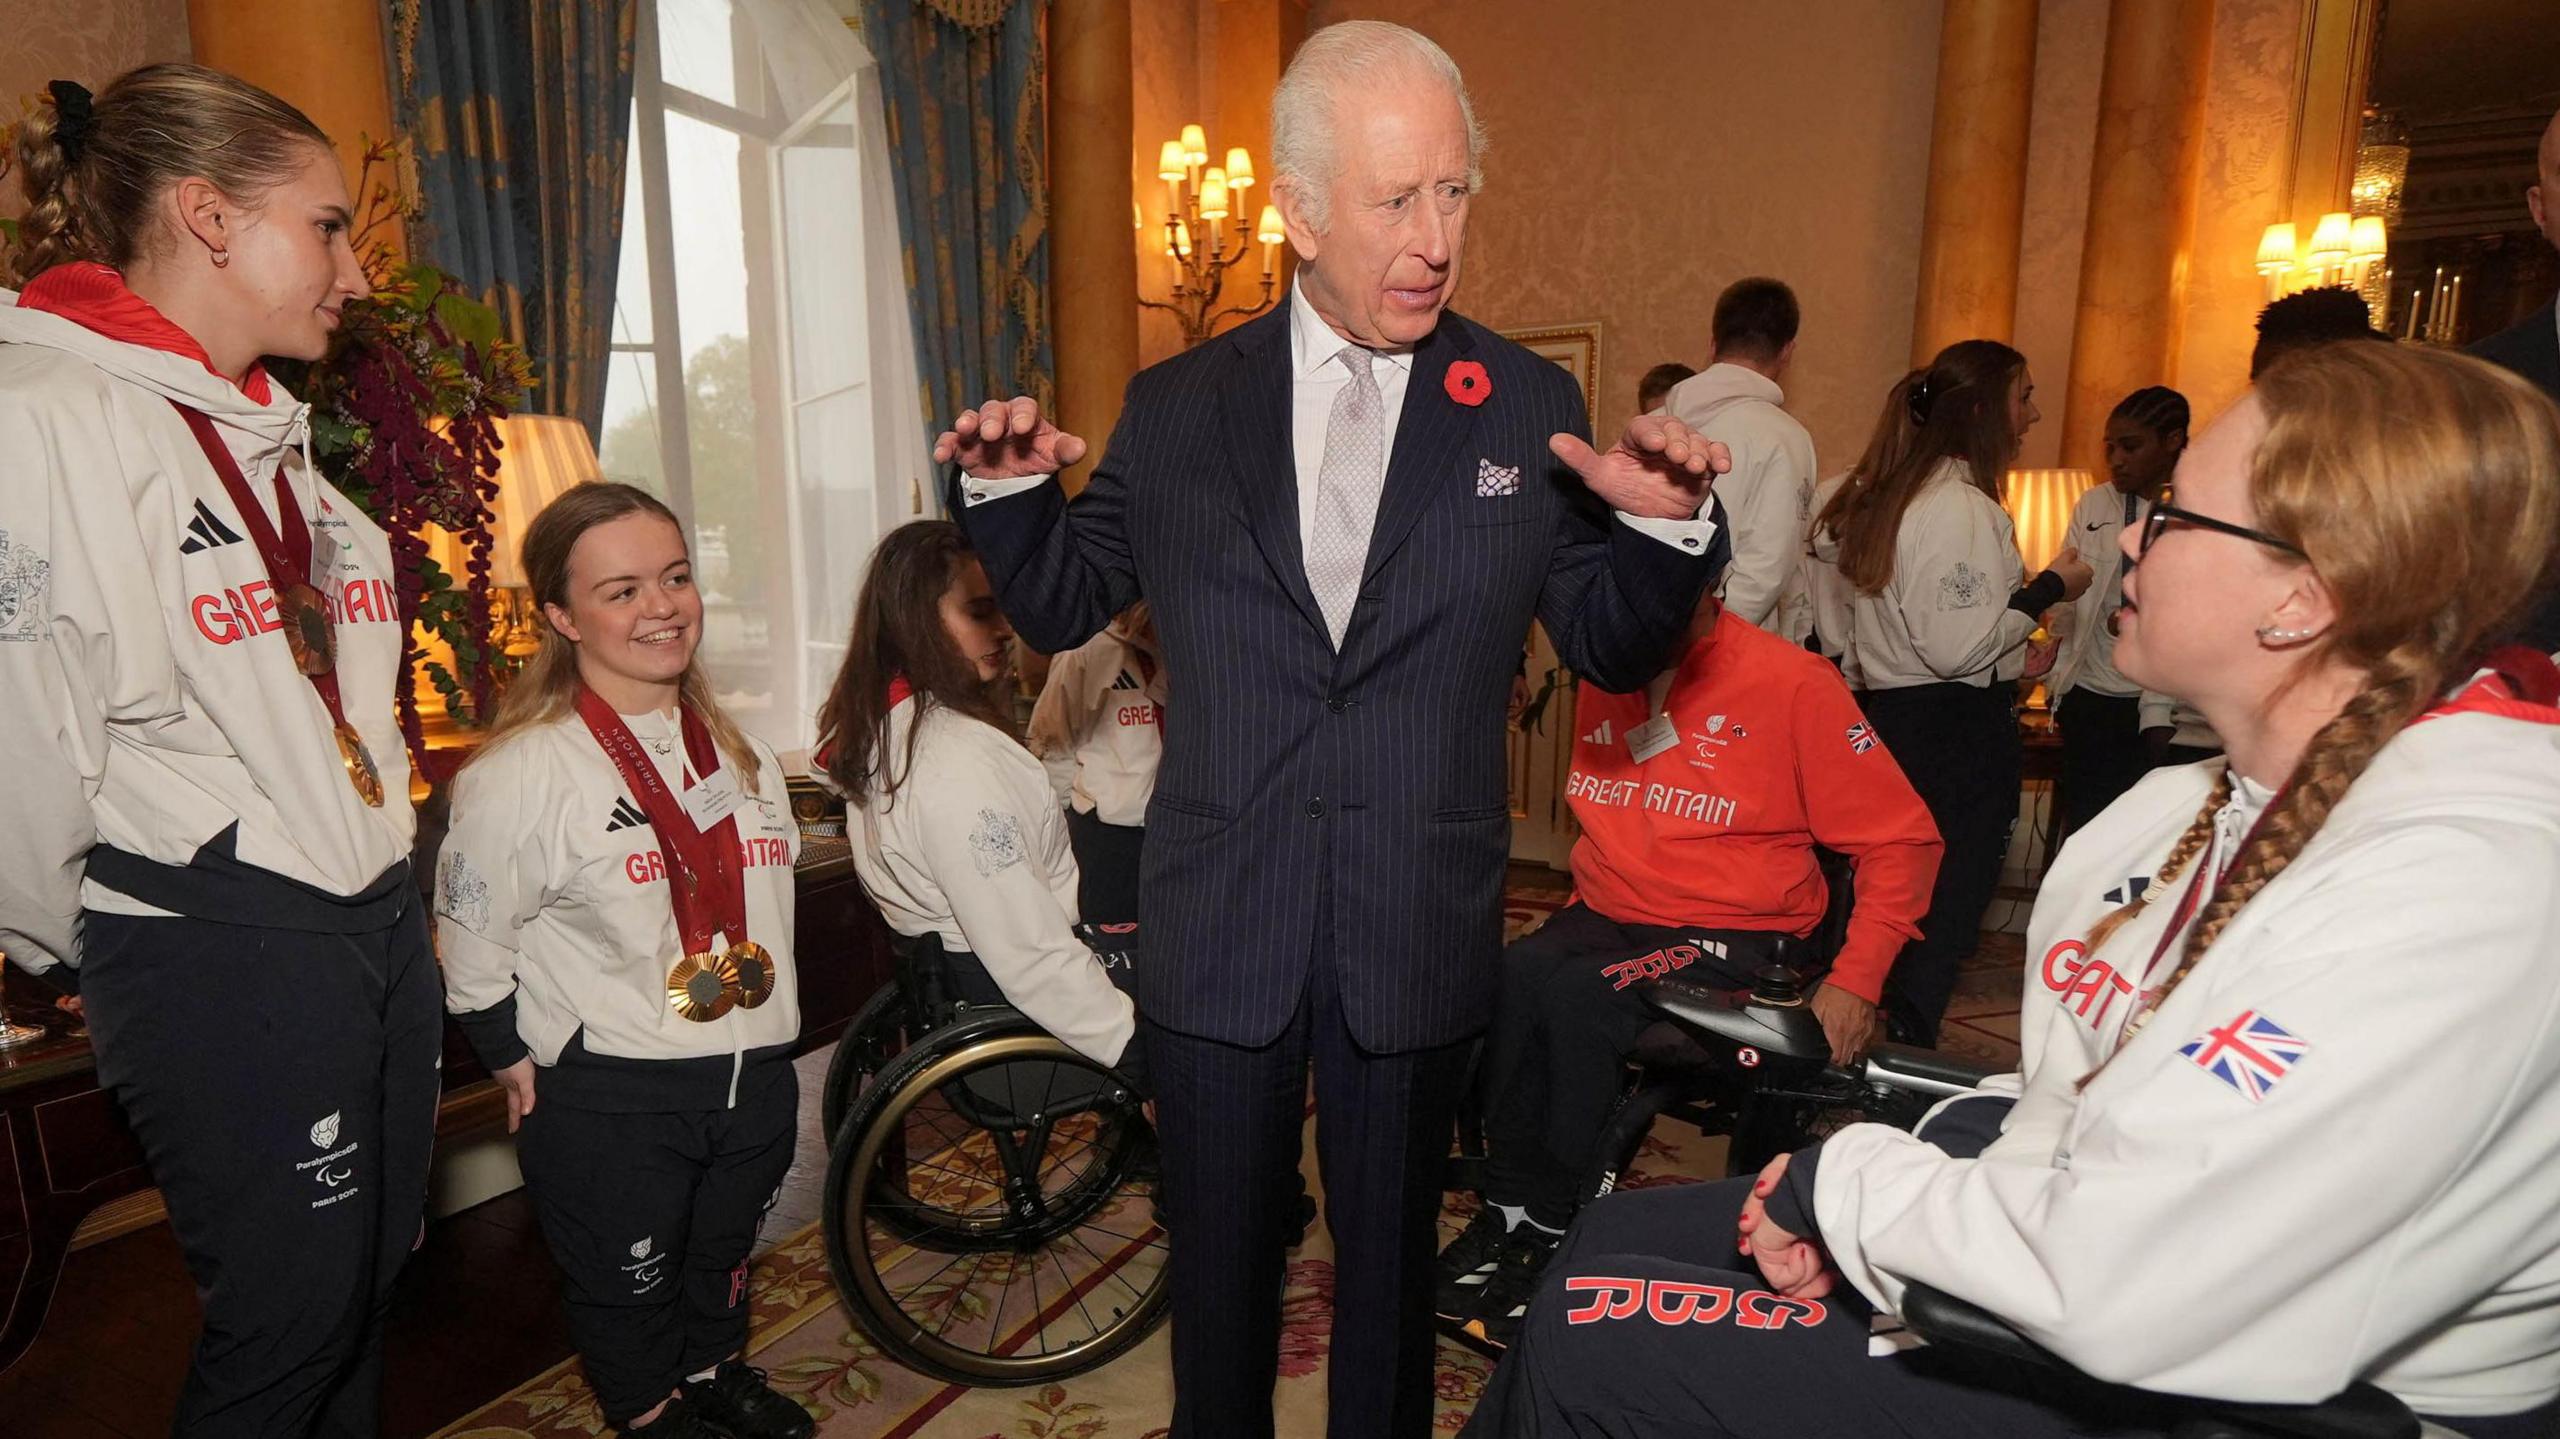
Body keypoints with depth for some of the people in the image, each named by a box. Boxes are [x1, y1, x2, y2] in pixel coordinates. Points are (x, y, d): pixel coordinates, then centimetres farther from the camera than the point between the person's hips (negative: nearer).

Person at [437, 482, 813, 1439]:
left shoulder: (742, 753, 4)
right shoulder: (520, 771, -16)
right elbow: (473, 948, -8)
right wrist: (523, 1069, -5)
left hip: (752, 1080, 6)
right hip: (606, 1103, -5)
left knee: (724, 1257, 26)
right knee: (627, 1289, 15)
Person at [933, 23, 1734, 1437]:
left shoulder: (1532, 407, -2)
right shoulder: (1175, 407, -1)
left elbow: (1609, 648, 2)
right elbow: (1059, 604, 8)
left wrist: (1664, 526, -17)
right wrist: (1007, 487, -10)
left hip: (1416, 934, 0)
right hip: (1218, 931, 1)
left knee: (1390, 1259, 20)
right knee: (1220, 1253, 19)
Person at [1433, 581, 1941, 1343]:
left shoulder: (1790, 682, -8)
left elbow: (1902, 838, -4)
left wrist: (1856, 979, -11)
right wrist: (1587, 898, 8)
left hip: (1733, 933, -4)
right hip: (1606, 916, 4)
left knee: (1581, 994, -32)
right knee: (1511, 976, -28)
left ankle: (1555, 1233, -13)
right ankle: (1508, 1209, -13)